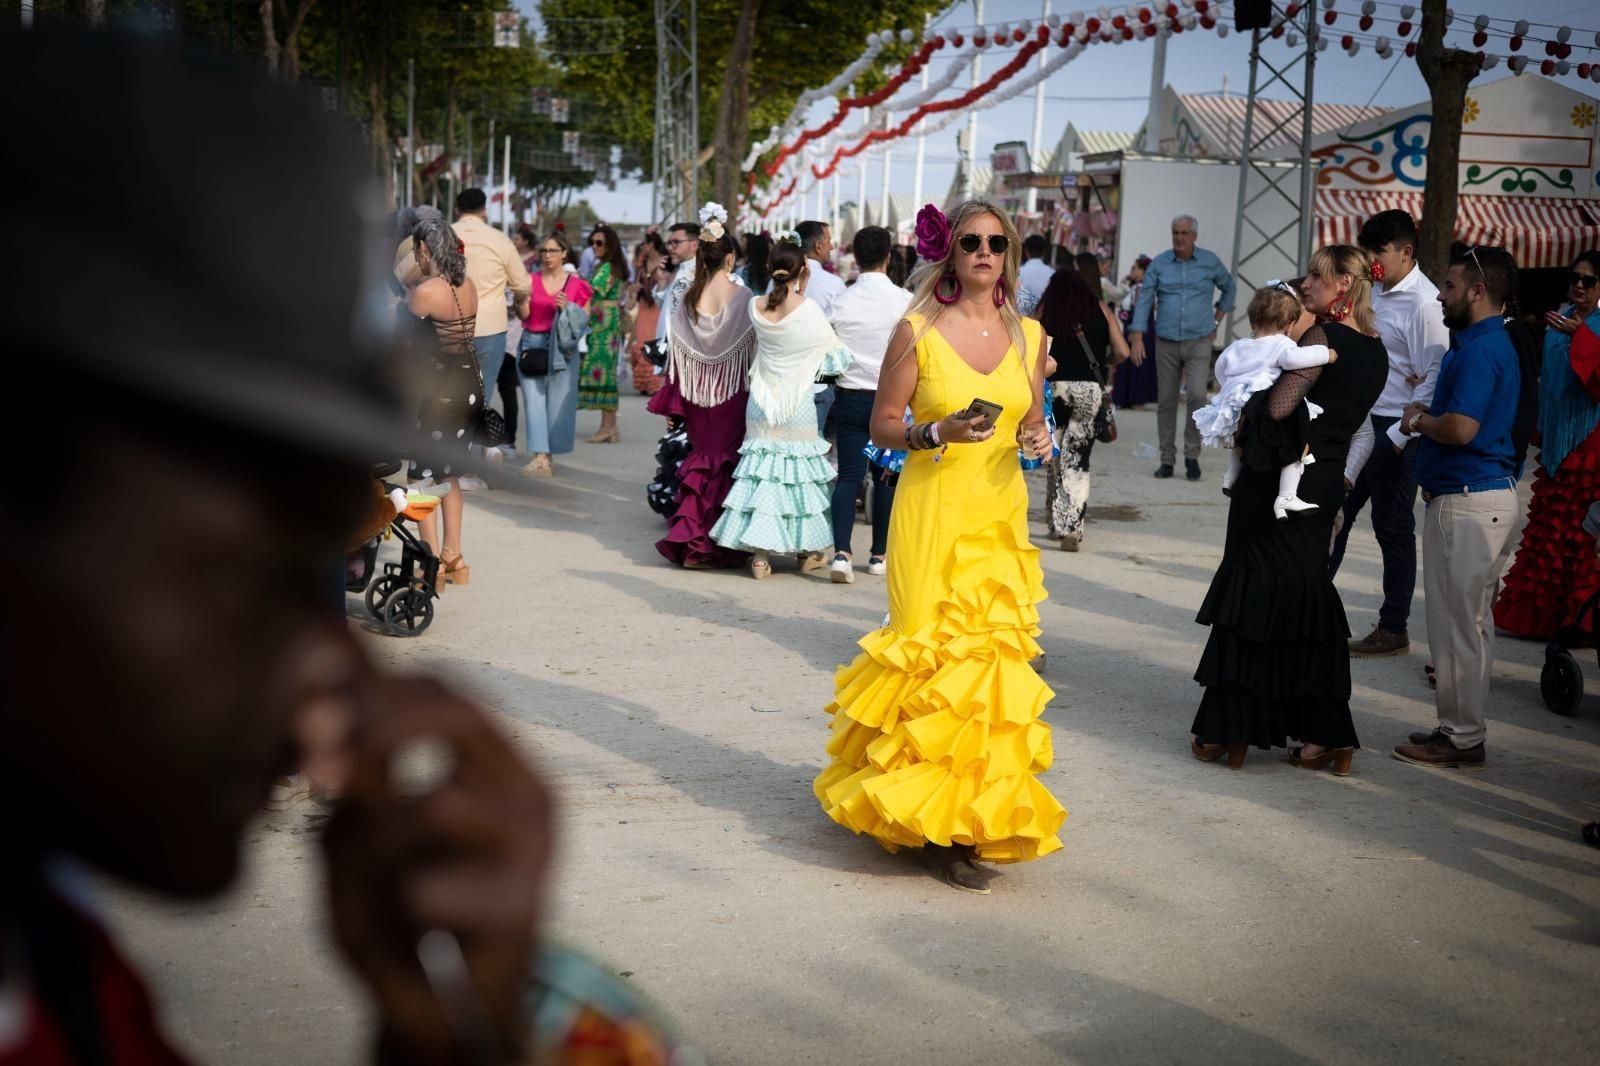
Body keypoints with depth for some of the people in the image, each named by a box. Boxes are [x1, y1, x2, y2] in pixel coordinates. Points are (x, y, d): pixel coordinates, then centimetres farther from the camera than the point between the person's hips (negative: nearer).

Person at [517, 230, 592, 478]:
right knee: (534, 400, -8)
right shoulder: (531, 280, 8)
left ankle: (550, 455, 15)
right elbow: (523, 315, 5)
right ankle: (540, 458, -14)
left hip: (562, 348, -1)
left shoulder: (576, 285, 4)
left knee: (558, 401, 1)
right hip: (532, 345, 1)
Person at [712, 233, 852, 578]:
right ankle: (807, 550, 19)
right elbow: (835, 354, -5)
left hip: (761, 404, 3)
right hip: (797, 407, -3)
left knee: (763, 469, 7)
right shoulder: (809, 311, -15)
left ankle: (759, 553, 3)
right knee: (800, 471, 9)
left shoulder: (755, 306, -5)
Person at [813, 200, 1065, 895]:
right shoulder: (917, 331, -3)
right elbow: (882, 424, 0)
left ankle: (974, 815, 13)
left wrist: (1037, 436, -3)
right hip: (933, 512, -4)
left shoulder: (1029, 336, 9)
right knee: (937, 653, -7)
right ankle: (937, 825, 3)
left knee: (992, 651, 2)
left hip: (1001, 516, 4)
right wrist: (939, 432, -18)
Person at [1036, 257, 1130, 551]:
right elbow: (1122, 352, 4)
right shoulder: (1099, 309, 9)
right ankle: (1071, 529, -8)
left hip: (1055, 385, 0)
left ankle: (1057, 523, 17)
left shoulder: (1046, 309, 7)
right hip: (1090, 388, 0)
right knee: (1077, 461, 0)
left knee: (1055, 458, 13)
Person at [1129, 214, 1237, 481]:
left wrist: (1217, 318, 15)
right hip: (1166, 342, 1)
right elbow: (1144, 299, -2)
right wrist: (1137, 337, -10)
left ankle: (1192, 456, -3)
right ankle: (1167, 459, 13)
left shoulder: (1210, 261, 3)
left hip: (1199, 341, -1)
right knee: (1166, 401, 4)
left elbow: (1228, 287, 20)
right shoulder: (1159, 264, 2)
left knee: (1197, 395, -16)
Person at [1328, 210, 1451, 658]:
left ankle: (1393, 629, 16)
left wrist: (1398, 436, -19)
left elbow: (1434, 379, -19)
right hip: (1361, 421, 8)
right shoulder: (1376, 293, 9)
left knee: (1392, 527, 4)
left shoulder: (1423, 303, -16)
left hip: (1396, 430, -8)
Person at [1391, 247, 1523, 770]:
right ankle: (1461, 728, 24)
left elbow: (1461, 428, -27)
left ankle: (1461, 738, 4)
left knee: (1458, 623, -3)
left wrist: (1419, 420, -9)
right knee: (1472, 621, 16)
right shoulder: (1494, 344, 16)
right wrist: (1428, 415, 9)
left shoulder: (1479, 350, -18)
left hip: (1467, 502, -11)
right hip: (1489, 494, 11)